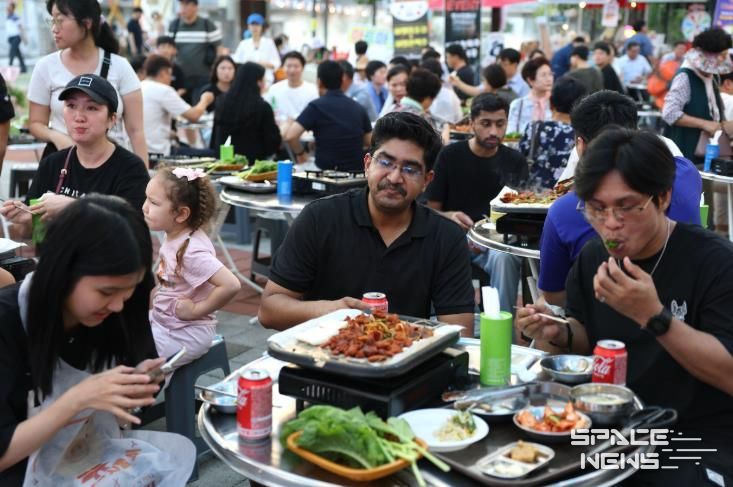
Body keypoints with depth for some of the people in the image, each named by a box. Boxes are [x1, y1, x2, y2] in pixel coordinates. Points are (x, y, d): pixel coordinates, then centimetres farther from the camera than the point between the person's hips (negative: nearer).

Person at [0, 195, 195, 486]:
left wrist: (131, 388, -16)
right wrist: (78, 398, -27)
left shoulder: (101, 316, -6)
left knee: (179, 452, -14)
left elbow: (108, 415, 4)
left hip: (82, 455, 6)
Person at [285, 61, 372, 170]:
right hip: (357, 170, 4)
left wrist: (300, 153, 0)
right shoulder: (358, 108, 4)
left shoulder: (316, 106, -9)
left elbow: (290, 136, -19)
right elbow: (369, 142, 11)